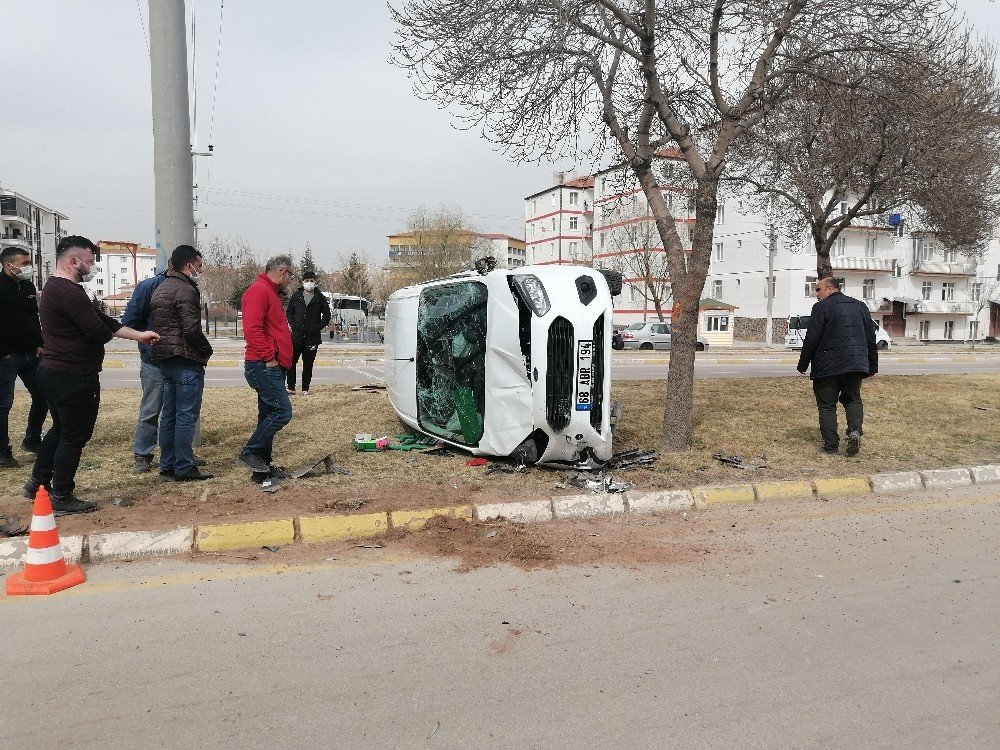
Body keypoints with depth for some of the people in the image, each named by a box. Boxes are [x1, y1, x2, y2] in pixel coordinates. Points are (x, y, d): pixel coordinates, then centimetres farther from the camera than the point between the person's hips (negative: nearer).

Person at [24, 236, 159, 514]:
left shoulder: (54, 288, 14)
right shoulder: (69, 292, -21)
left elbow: (105, 321, 12)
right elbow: (101, 332, -23)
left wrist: (139, 335, 9)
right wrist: (106, 333, 1)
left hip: (54, 372, 11)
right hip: (74, 377, -11)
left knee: (61, 428, 25)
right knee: (75, 435, 2)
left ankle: (38, 482, 36)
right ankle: (62, 497, 12)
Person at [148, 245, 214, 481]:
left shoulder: (161, 288, 19)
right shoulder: (185, 290, -14)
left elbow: (155, 324, 19)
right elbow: (192, 329, -21)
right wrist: (207, 350, -8)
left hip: (164, 359, 10)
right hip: (186, 360, -10)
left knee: (169, 413, 13)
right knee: (186, 415, -5)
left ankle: (167, 466, 19)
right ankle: (184, 469, -1)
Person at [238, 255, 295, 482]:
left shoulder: (270, 292, 22)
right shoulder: (258, 291, -11)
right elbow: (252, 328, -22)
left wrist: (277, 357, 18)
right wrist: (269, 357, -20)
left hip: (272, 367, 11)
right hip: (263, 366, -11)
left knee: (269, 415, 11)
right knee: (282, 411, -13)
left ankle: (263, 467, 17)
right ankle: (249, 453, -4)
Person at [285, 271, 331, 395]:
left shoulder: (320, 298, 3)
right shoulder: (296, 295, 6)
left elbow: (327, 315, 6)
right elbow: (289, 311, 13)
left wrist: (318, 327, -6)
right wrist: (293, 325, 0)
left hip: (312, 337, -1)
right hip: (296, 335, 1)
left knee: (308, 364, 5)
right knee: (291, 361, -3)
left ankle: (305, 389, 13)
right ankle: (291, 388, 6)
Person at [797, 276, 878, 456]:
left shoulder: (821, 308, -6)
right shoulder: (860, 306, 14)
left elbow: (811, 339, -10)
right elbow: (871, 337, 16)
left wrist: (803, 365, -2)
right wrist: (872, 366, 21)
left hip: (828, 367, -5)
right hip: (856, 365, 5)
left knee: (827, 404, 4)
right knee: (853, 399, 20)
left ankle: (831, 445, 3)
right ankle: (855, 430, -5)